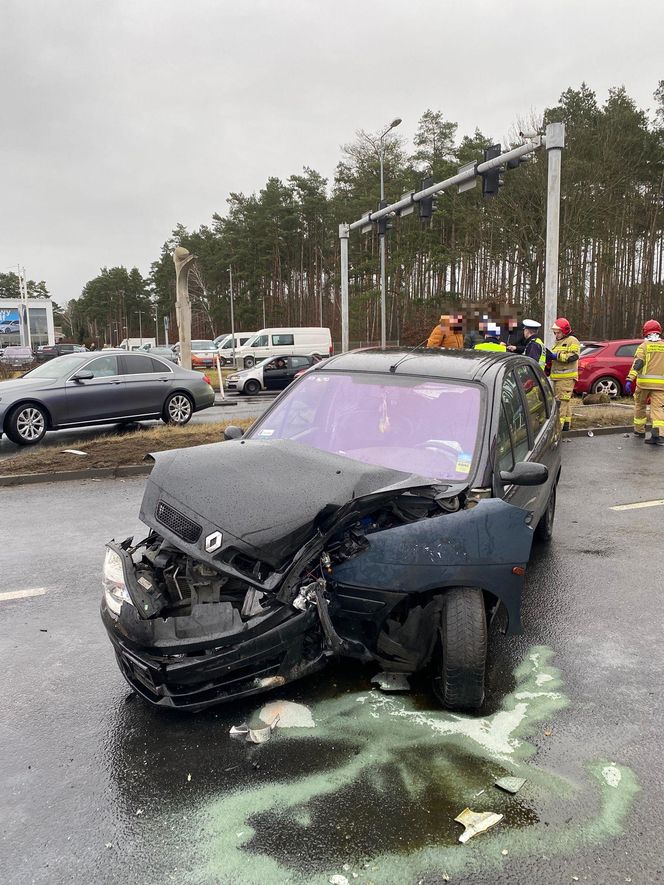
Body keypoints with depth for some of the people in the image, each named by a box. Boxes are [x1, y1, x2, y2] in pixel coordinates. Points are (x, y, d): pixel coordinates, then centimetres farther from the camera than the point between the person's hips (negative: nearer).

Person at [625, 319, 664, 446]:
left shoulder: (644, 346, 1)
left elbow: (637, 363, -12)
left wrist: (630, 379, -19)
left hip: (644, 381, -2)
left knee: (640, 405, 17)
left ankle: (639, 430, 28)